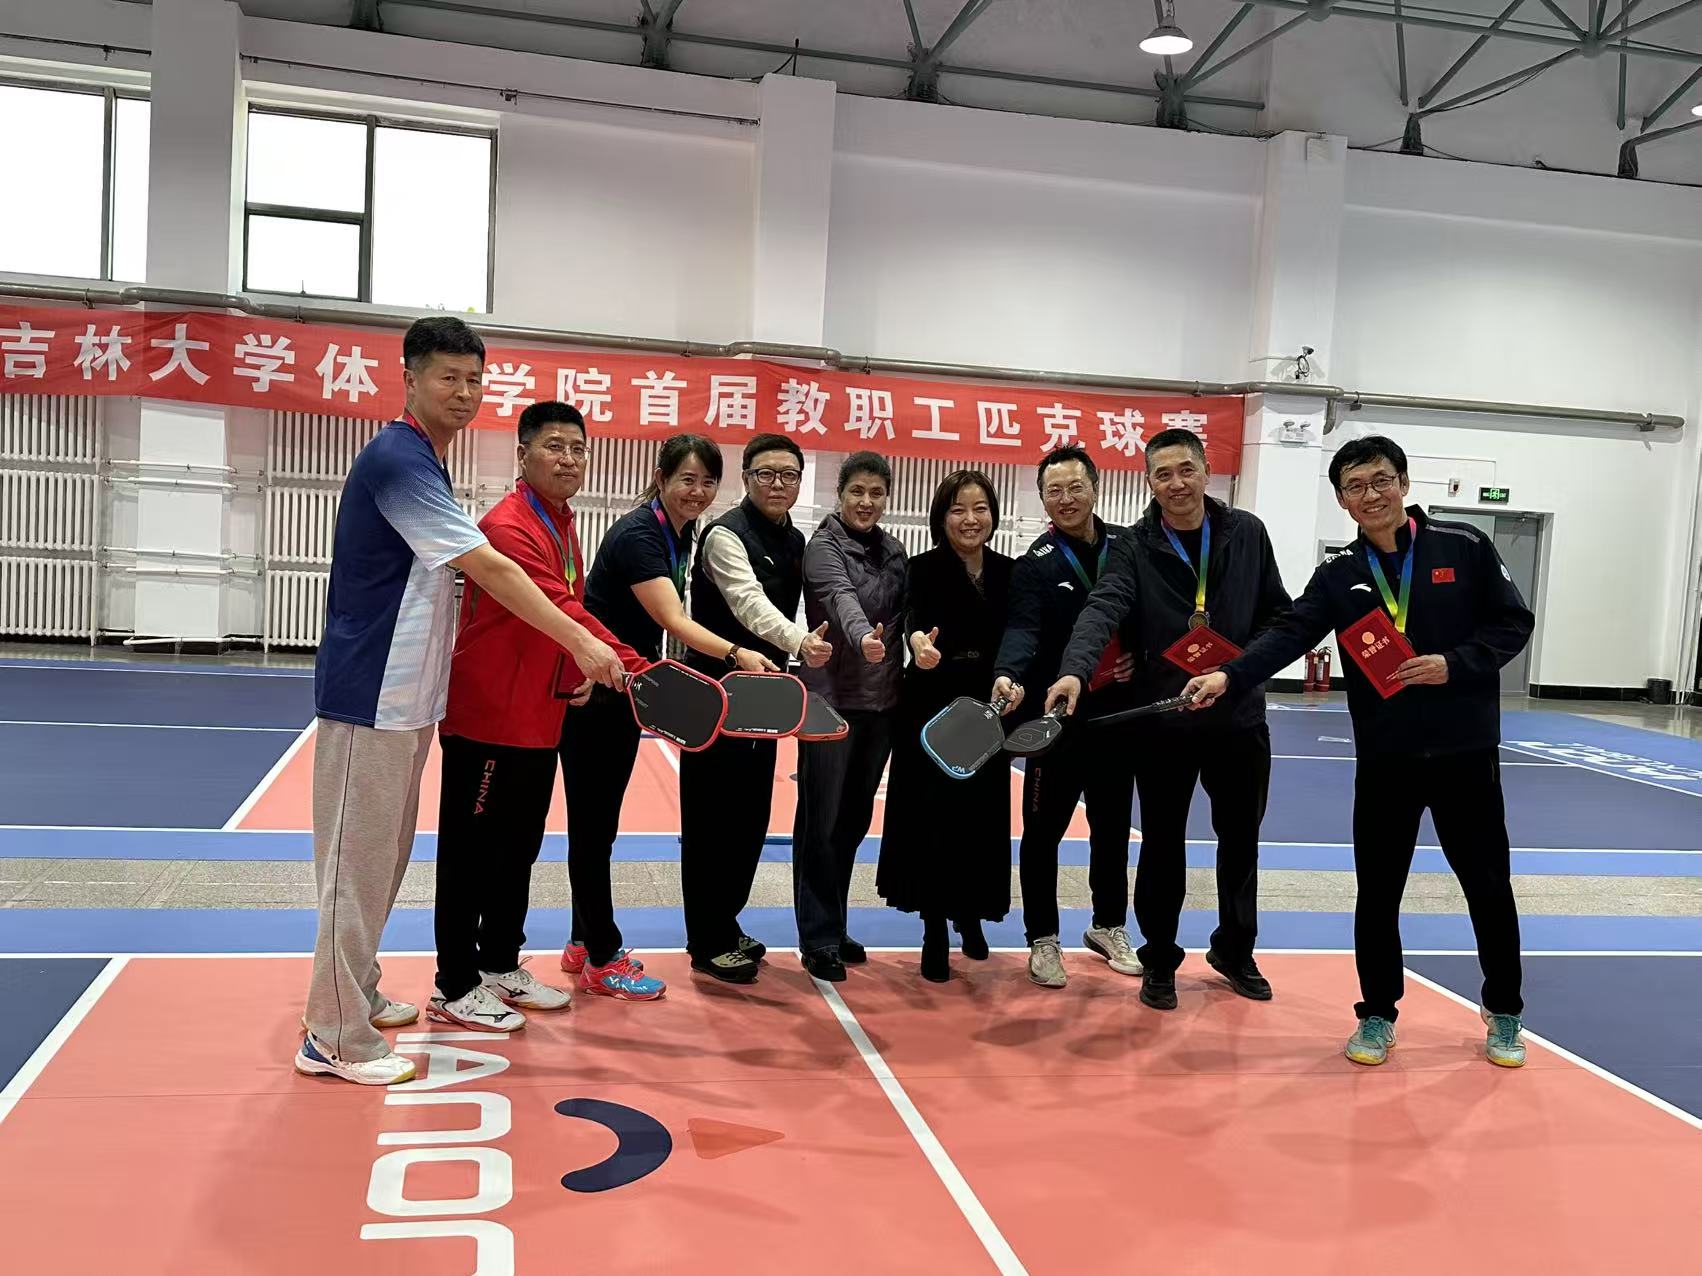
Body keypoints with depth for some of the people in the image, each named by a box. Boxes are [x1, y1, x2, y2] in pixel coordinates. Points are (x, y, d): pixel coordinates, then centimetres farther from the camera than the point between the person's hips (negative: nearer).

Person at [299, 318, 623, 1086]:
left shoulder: (422, 462, 13)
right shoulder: (398, 460, -17)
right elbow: (489, 570, -22)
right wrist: (581, 643, -23)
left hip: (403, 698, 9)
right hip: (370, 698, -9)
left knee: (383, 855, 17)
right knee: (358, 862, -3)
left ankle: (357, 994, 30)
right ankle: (335, 1038, 5)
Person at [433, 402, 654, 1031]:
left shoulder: (563, 525, 11)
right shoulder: (508, 526, -20)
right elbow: (561, 613, -29)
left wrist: (578, 676, 1)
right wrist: (636, 670, -35)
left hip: (539, 721, 9)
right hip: (487, 720, -9)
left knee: (519, 848, 18)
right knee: (470, 853, 2)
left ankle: (501, 966, 32)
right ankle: (455, 989, 13)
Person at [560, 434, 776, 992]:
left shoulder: (681, 533, 6)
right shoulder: (636, 534, -21)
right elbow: (673, 621, -32)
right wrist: (735, 653, -46)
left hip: (624, 692, 9)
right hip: (592, 691, -9)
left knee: (601, 822, 14)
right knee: (592, 824, 0)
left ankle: (583, 942, 24)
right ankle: (604, 954, 9)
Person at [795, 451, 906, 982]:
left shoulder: (893, 551, 11)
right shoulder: (823, 546, -8)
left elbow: (905, 615, 13)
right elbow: (840, 598, -28)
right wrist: (863, 636, -47)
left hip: (880, 702, 6)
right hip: (830, 699, -6)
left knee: (854, 820, 13)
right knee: (821, 822, -1)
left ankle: (835, 927, 24)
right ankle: (818, 939, 7)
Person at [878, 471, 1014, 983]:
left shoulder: (1009, 572, 4)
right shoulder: (924, 569, -8)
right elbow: (915, 614, -27)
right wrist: (919, 641, -48)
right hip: (934, 713, -3)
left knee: (982, 819, 11)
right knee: (935, 818, -2)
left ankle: (970, 914, 33)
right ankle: (935, 931, 11)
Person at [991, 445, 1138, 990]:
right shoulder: (1036, 563, -8)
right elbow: (1024, 628, -23)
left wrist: (1140, 657, -4)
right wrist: (1008, 674, -41)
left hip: (1119, 713, 4)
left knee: (1112, 826, 17)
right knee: (1043, 830, 4)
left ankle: (1108, 926, 35)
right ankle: (1043, 939, 18)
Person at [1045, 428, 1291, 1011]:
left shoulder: (1247, 533, 1)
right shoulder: (1134, 547, -7)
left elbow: (1278, 612, 9)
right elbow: (1103, 609, -23)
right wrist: (1075, 670, -41)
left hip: (1238, 714, 3)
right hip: (1163, 719, -2)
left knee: (1240, 837, 16)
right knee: (1162, 843, 8)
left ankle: (1234, 949, 36)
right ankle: (1159, 960, 24)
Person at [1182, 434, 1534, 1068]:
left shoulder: (1464, 546, -3)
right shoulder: (1339, 573, 1)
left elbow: (1513, 623, -1)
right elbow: (1289, 633, -12)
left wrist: (1453, 665, -17)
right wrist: (1229, 676, -29)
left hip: (1467, 752, -1)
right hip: (1384, 758, 1)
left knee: (1489, 886, 10)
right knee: (1377, 893, 7)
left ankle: (1504, 1013, 30)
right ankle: (1377, 1014, 24)